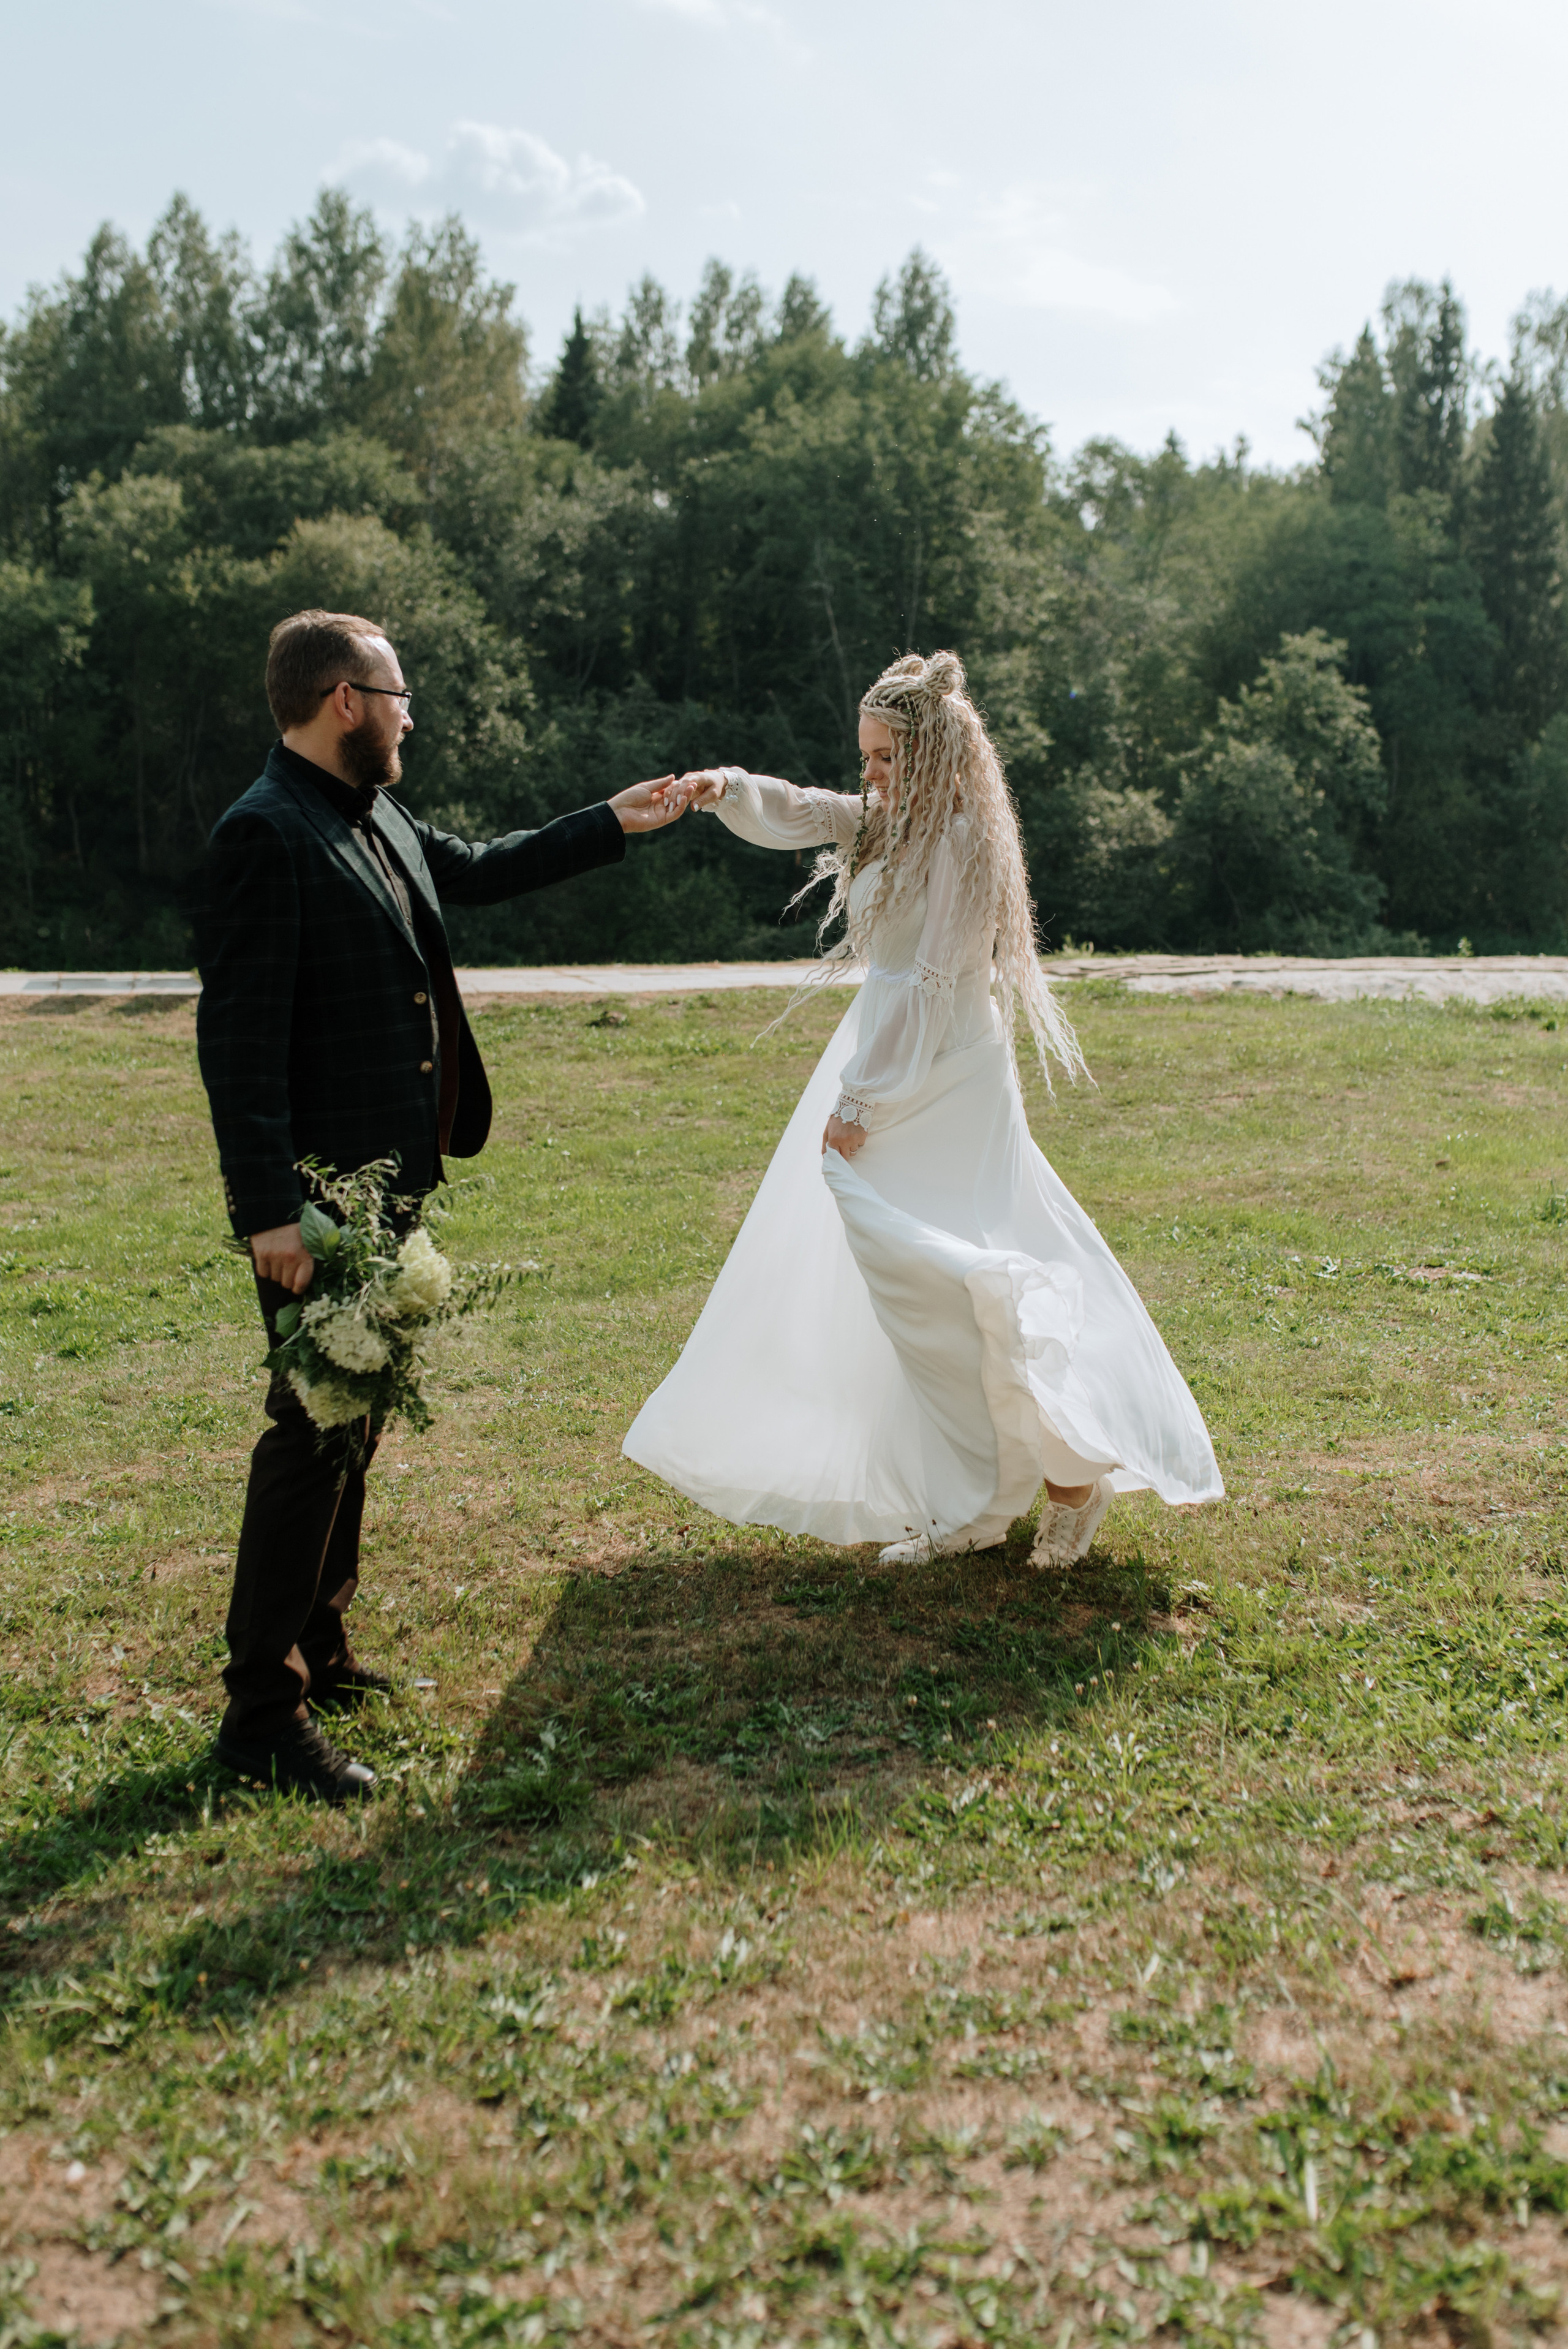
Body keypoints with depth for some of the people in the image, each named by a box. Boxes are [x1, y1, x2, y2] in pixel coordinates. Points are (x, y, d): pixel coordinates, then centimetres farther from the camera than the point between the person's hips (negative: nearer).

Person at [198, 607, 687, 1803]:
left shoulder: (378, 820, 12)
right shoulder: (266, 834, -17)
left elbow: (478, 868, 31)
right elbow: (238, 1038, -21)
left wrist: (610, 824, 34)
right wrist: (271, 1210, -23)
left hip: (383, 1180, 10)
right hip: (317, 1198, -10)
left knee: (355, 1423, 17)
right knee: (314, 1434, -4)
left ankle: (317, 1648, 32)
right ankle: (263, 1708, 7)